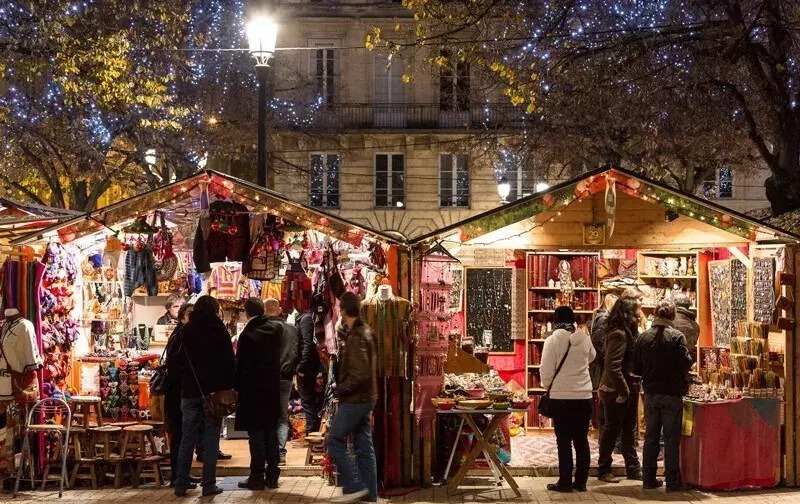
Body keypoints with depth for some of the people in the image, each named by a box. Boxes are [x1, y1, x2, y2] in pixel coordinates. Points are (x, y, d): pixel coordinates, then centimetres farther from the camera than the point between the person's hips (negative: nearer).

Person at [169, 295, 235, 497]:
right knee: (211, 439, 3)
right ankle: (209, 485, 2)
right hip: (215, 391, -2)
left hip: (190, 392, 2)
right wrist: (228, 388, 0)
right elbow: (230, 363, -6)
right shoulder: (220, 331, -3)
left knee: (187, 439, 9)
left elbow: (173, 364, 2)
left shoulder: (186, 331, 3)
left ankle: (181, 484, 9)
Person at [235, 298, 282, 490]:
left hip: (253, 390, -6)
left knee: (256, 434, -1)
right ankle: (272, 475, 14)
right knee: (270, 432, 11)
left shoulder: (247, 335, -14)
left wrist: (238, 387, -2)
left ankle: (256, 477, 1)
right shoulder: (275, 328, 2)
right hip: (272, 389, 6)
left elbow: (241, 366, -11)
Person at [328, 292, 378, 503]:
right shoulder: (365, 331, 12)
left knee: (335, 441, -1)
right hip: (365, 398, 10)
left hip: (354, 400, -10)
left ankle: (354, 487, -1)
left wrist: (340, 389, -12)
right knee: (364, 446, 11)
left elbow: (359, 374, -25)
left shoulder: (355, 337, -18)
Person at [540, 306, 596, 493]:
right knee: (581, 439, 11)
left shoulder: (553, 340, -10)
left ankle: (565, 482, 6)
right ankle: (580, 482, 15)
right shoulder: (584, 338, 1)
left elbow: (546, 371, -9)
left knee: (564, 440, 4)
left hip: (561, 396, -3)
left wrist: (548, 386, 9)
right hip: (584, 396, 3)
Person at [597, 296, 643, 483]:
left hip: (627, 390, 10)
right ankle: (603, 470, 11)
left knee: (629, 431, 15)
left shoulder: (627, 333, 12)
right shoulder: (619, 335, -20)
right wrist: (623, 391, -23)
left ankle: (633, 468, 24)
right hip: (616, 391, -10)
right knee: (612, 430, 0)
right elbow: (612, 366, -26)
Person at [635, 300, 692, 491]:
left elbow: (636, 367, 3)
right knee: (672, 439, 2)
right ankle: (673, 481, 4)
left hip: (650, 394, 4)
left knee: (650, 437, 12)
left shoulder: (643, 337, 1)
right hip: (672, 393, -4)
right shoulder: (676, 336, -11)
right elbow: (686, 363, -14)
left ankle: (649, 479, 16)